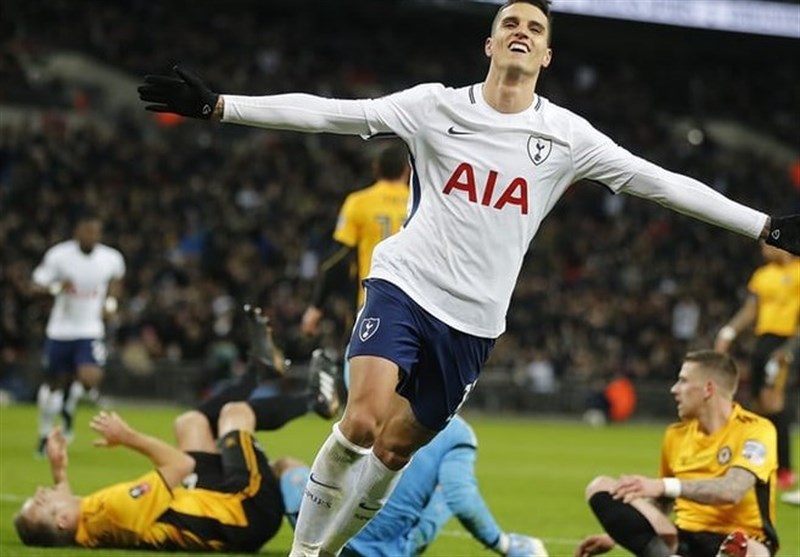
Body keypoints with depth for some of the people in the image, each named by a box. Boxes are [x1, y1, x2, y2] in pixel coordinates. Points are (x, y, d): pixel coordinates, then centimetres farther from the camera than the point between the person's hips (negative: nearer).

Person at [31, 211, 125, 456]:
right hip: (60, 330, 0)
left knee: (91, 378, -22)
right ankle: (45, 435, 31)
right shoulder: (58, 255, -13)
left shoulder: (112, 259, -6)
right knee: (54, 383, 11)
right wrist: (57, 287, -28)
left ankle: (68, 408, 11)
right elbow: (37, 285, -9)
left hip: (90, 331, 0)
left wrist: (111, 302, 1)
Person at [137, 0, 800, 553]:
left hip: (473, 321, 2)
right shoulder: (436, 106, -4)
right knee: (361, 421, -23)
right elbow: (325, 113, -7)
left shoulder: (566, 135, 0)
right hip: (405, 284, -2)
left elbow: (661, 183, 2)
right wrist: (216, 104, -15)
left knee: (395, 448, 5)